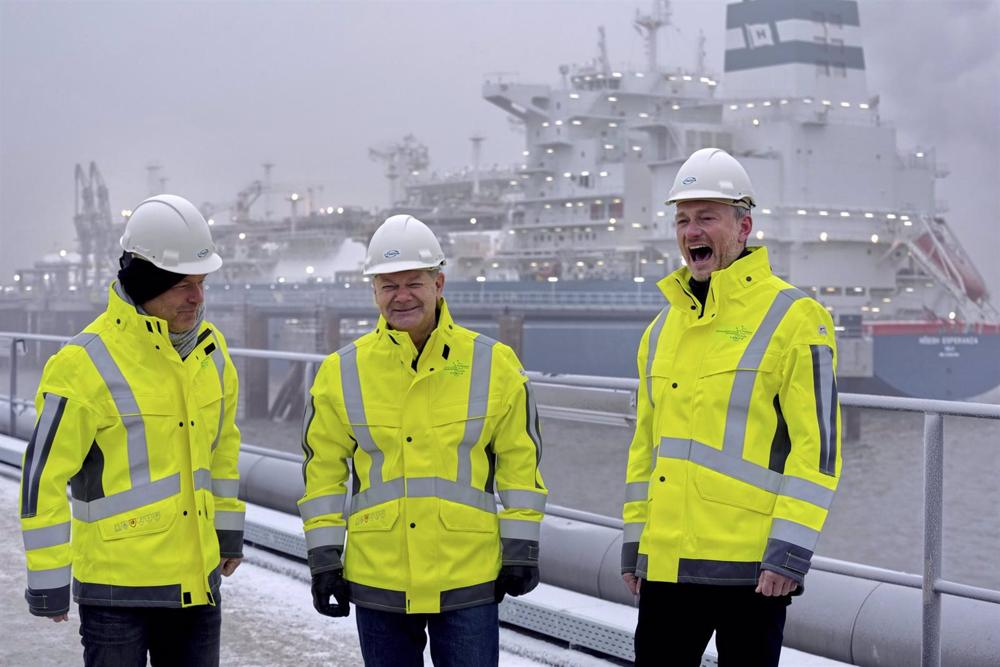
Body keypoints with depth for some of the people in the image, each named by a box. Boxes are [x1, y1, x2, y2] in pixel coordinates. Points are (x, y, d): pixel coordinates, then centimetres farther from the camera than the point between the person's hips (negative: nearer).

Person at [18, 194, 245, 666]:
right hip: (117, 583, -6)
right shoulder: (88, 363, -16)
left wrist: (228, 529, 20)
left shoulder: (210, 349, 5)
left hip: (196, 577, 6)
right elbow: (44, 475, -13)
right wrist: (48, 580, -10)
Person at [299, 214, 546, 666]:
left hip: (468, 579, -1)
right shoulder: (342, 372, 1)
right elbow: (323, 470, 6)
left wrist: (521, 550, 1)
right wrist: (324, 557, 2)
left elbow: (520, 461, 4)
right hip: (377, 579, 2)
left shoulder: (493, 364, -1)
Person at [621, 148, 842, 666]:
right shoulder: (663, 327, 14)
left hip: (751, 565, -6)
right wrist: (634, 542, 15)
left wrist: (791, 550, -16)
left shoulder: (793, 318, -7)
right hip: (666, 562, 6)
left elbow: (818, 443, -11)